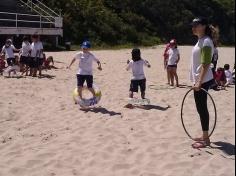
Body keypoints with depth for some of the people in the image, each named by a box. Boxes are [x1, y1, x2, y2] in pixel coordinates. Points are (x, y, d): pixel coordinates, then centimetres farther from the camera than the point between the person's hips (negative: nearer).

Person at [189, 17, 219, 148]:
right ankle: (205, 136, 24)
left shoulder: (206, 41, -14)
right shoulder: (201, 41, 15)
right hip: (198, 81, 10)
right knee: (201, 108, 14)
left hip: (202, 81, -10)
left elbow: (205, 64, -21)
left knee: (202, 109, -4)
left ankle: (206, 140, 4)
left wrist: (199, 82, -26)